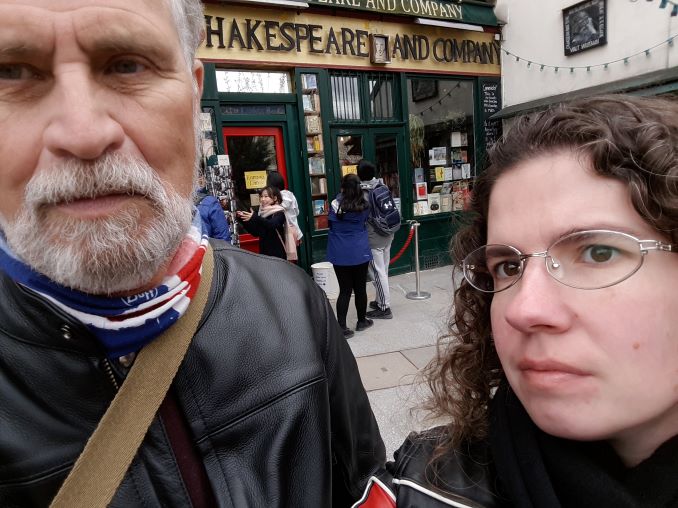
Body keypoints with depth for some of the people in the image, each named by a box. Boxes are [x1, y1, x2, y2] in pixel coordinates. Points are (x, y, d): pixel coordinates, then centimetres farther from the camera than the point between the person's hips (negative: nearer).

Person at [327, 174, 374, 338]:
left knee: (345, 290, 4)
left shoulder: (336, 203, -10)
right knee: (360, 288, 14)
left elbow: (330, 223, 1)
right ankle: (361, 321, 29)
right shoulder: (364, 206, -3)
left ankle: (342, 327, 1)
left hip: (340, 254, -1)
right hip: (360, 252, 1)